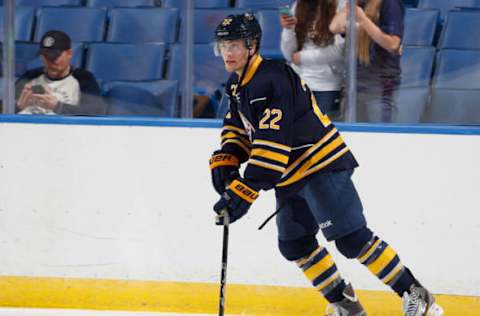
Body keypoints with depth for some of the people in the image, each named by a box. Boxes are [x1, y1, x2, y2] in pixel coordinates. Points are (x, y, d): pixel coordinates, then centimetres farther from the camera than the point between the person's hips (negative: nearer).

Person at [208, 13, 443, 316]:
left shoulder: (271, 81, -25)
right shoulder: (238, 83, 8)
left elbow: (272, 146, -31)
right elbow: (239, 126, 22)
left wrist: (244, 191, -32)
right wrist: (225, 160, 3)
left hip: (321, 165, -10)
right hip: (290, 175, 10)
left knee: (351, 238, -14)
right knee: (294, 244, 10)